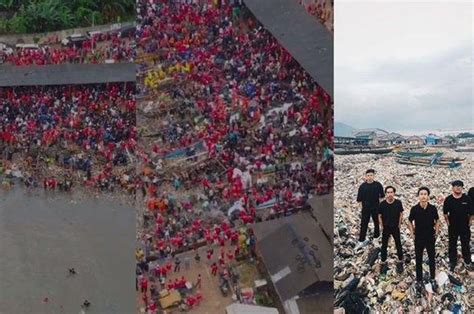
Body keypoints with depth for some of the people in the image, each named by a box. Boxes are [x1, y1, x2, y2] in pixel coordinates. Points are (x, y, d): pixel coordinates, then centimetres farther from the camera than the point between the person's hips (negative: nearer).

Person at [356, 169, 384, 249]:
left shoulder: (378, 185, -8)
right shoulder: (362, 186, -9)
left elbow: (381, 196, 5)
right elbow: (359, 199, -2)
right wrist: (361, 207, -2)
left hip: (376, 208, 1)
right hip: (366, 209, -1)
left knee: (377, 223, 16)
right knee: (364, 224, 3)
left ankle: (376, 236, 36)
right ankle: (361, 241, 10)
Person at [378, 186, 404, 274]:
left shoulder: (398, 203, -13)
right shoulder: (382, 204, -13)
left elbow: (401, 215, 0)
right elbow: (379, 216, -1)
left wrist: (399, 225, -1)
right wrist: (382, 227, -1)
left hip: (395, 227, 0)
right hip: (386, 228, 0)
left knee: (398, 245, 8)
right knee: (384, 246, 7)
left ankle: (400, 263, 25)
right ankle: (384, 263, 21)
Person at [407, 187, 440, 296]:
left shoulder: (433, 208, -12)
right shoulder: (414, 209, -14)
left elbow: (437, 221, 5)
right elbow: (410, 222, 1)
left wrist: (436, 232, 0)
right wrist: (412, 234, -3)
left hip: (430, 238, 1)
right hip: (418, 239, -1)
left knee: (432, 260, 15)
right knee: (418, 261, 10)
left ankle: (432, 279, 36)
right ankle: (419, 281, 25)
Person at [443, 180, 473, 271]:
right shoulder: (448, 199, -7)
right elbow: (445, 213, 4)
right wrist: (448, 222, 1)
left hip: (465, 227, -1)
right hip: (452, 227, 1)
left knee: (465, 245, 12)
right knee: (452, 245, 12)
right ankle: (452, 262, 26)